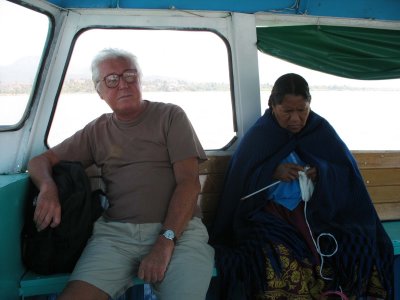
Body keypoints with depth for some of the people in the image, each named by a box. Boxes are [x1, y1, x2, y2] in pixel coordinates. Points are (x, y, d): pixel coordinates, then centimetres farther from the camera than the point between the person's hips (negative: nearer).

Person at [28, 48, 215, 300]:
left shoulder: (170, 116, 8)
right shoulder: (97, 130, 19)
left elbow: (189, 182, -1)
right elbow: (40, 161, 21)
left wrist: (166, 241, -13)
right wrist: (48, 187, -5)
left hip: (178, 228, -2)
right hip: (115, 231, 3)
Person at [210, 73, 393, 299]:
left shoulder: (322, 130, 6)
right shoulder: (258, 135, 1)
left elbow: (348, 173, 5)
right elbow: (240, 183, -1)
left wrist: (323, 173, -16)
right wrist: (273, 172, -17)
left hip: (319, 211, 3)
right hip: (272, 212, -2)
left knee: (364, 251, -23)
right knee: (279, 267, -33)